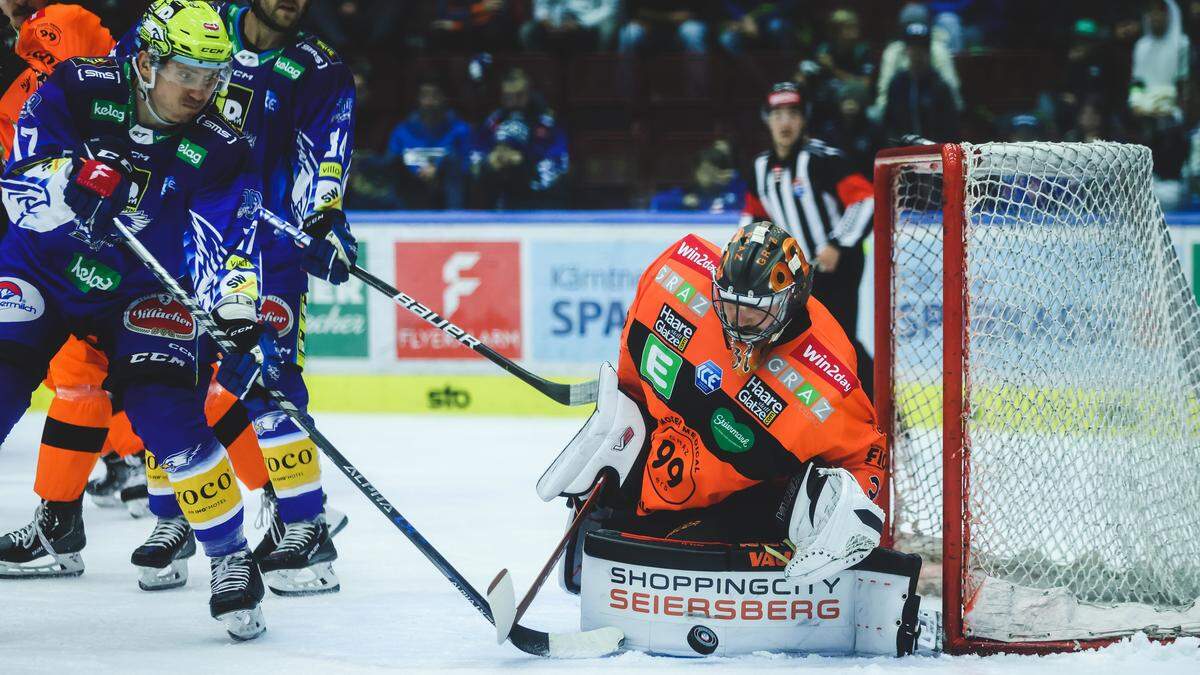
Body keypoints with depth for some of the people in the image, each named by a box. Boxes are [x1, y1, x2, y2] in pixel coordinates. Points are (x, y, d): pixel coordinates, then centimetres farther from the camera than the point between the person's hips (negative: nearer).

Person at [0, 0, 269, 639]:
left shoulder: (218, 149, -16)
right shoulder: (77, 90, -18)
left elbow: (223, 248, -21)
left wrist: (238, 320, -38)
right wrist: (77, 182, -42)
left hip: (144, 294, 0)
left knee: (168, 413, -16)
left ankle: (231, 559, -2)